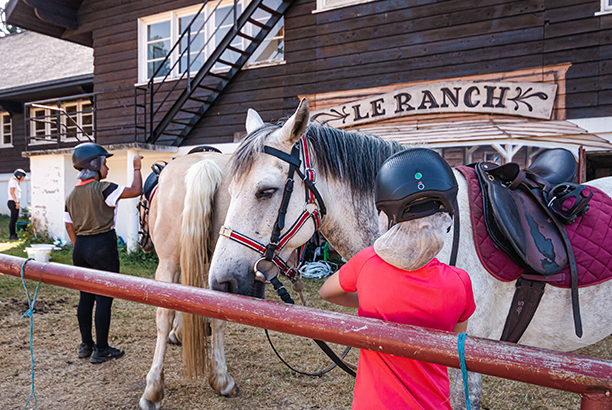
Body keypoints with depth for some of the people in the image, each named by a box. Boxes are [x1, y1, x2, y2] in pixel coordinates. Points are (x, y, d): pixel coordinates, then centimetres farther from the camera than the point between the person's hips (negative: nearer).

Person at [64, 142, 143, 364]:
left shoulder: (72, 195, 9)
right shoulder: (102, 188, -14)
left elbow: (70, 228, 13)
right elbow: (135, 190, -14)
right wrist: (137, 168, 0)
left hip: (80, 248, 8)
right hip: (102, 246, -7)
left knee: (86, 296, 16)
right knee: (104, 298, 1)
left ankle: (86, 345, 26)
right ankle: (100, 350, 9)